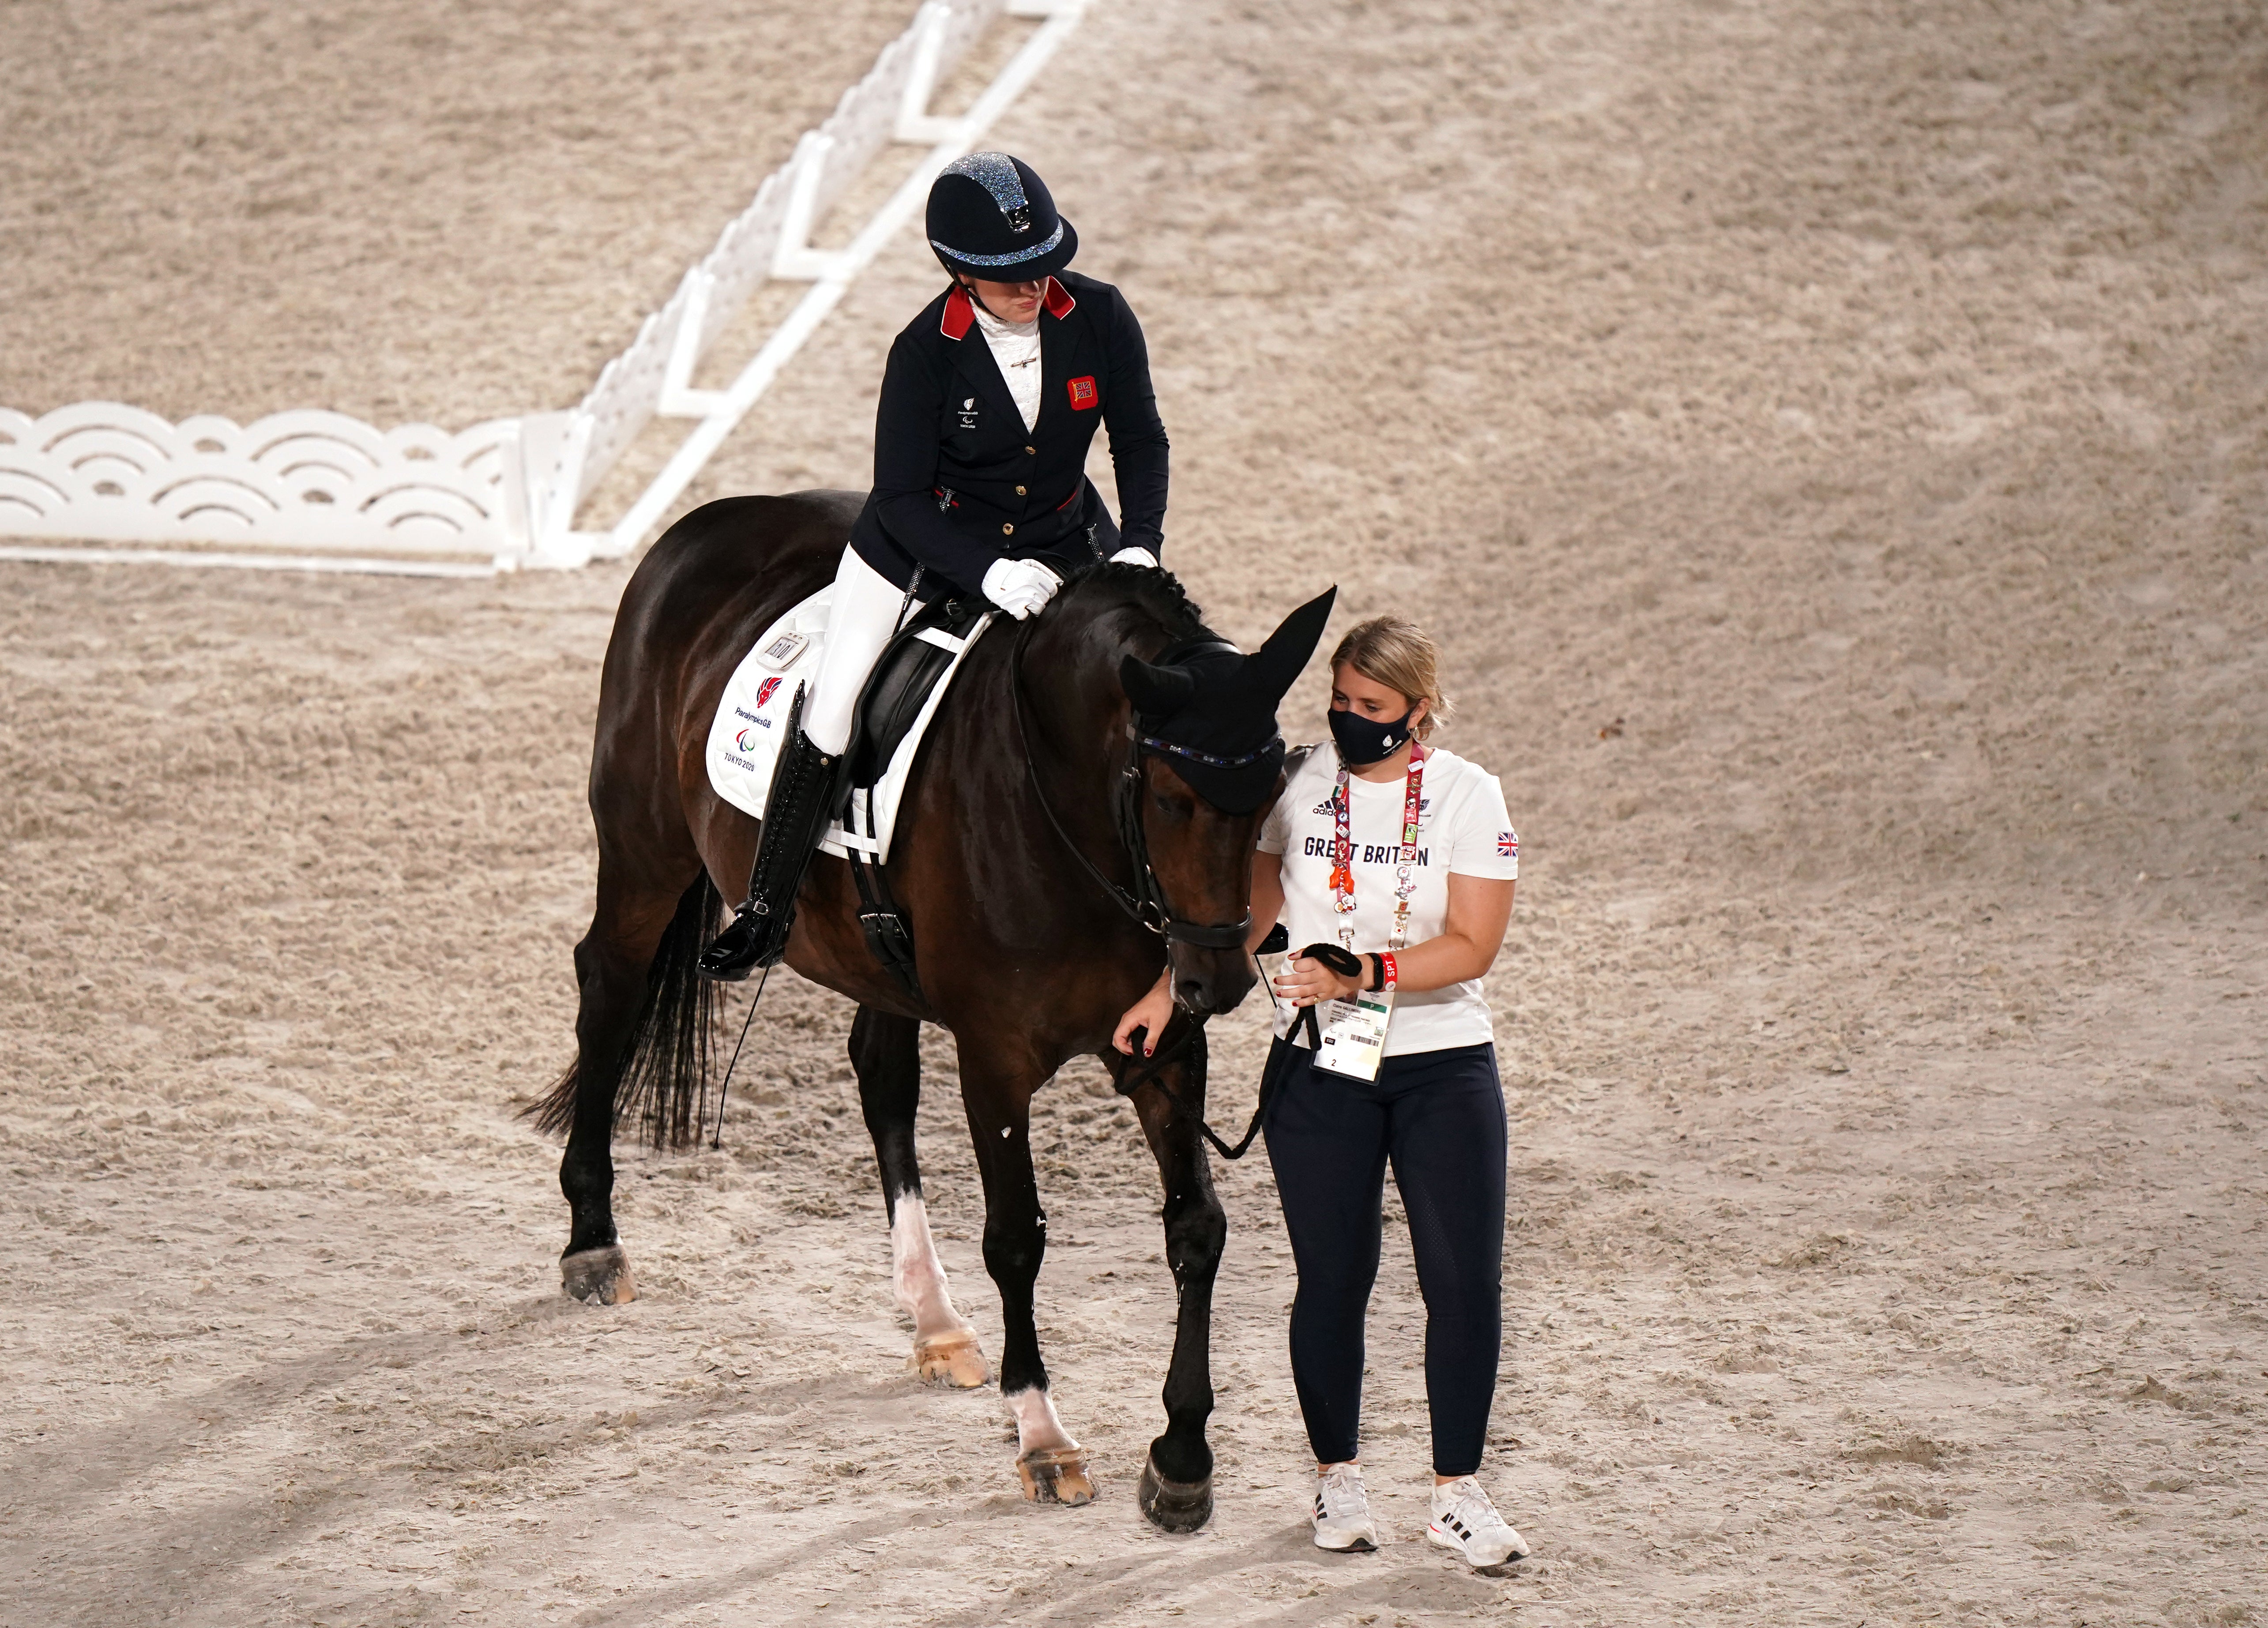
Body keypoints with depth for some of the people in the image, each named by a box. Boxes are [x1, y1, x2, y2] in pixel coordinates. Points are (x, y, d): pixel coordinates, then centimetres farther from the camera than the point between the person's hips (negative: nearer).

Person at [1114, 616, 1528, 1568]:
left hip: (1443, 1068, -1)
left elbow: (1471, 947, -12)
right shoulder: (1296, 785, 3)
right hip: (1317, 1067, 1)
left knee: (1466, 1280, -3)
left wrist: (1361, 973, -23)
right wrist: (1168, 992, 5)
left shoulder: (1468, 798, -4)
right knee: (1333, 1277, 3)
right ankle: (1337, 1480, 18)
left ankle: (1458, 1491, 7)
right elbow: (1244, 914, 14)